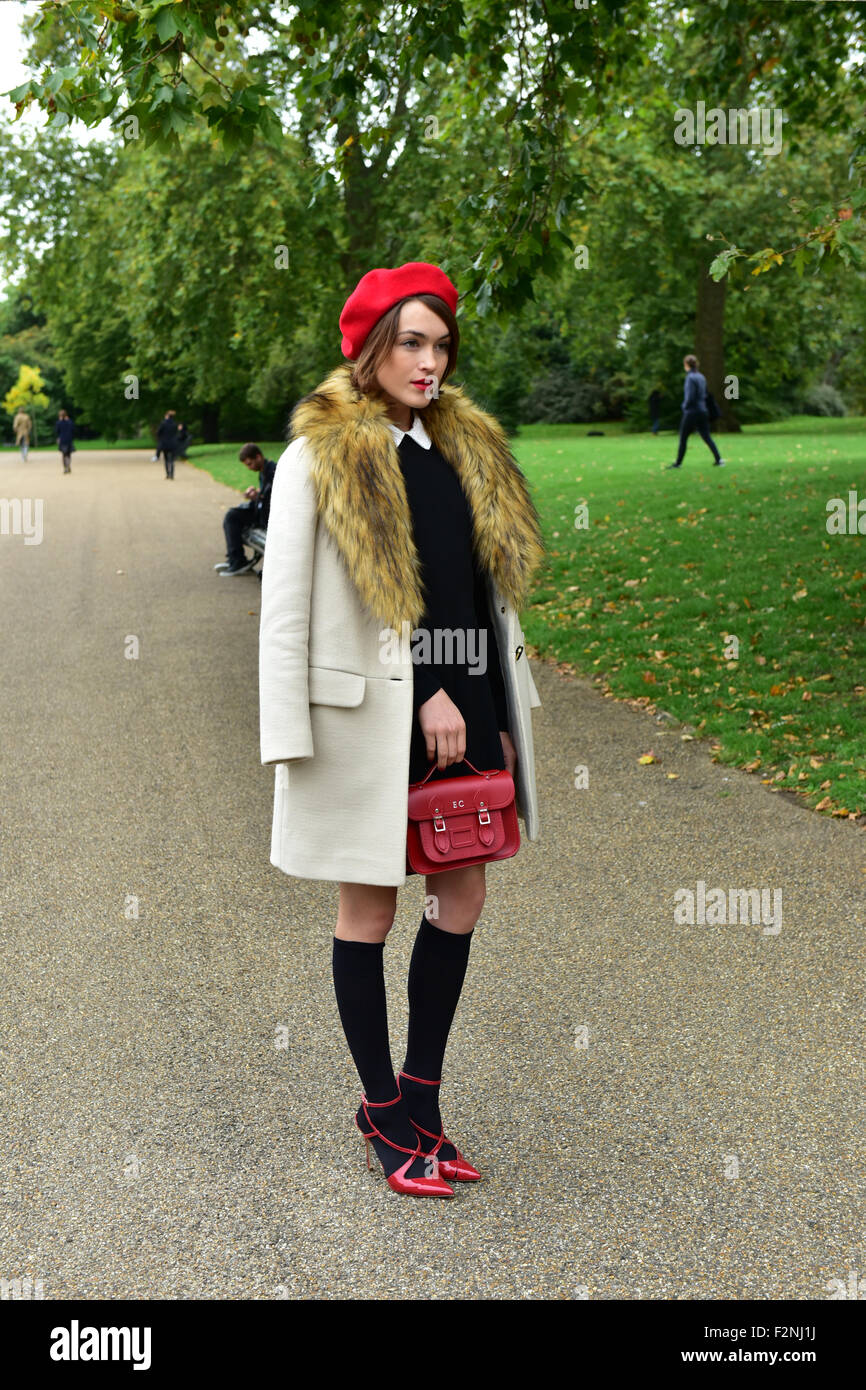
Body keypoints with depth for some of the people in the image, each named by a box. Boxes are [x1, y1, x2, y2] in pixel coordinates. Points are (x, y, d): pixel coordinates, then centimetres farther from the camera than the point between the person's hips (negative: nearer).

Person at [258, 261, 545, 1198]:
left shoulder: (467, 448, 12)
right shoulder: (317, 457, -7)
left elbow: (492, 594, 15)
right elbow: (284, 610, -9)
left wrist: (502, 715, 11)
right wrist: (288, 737, -13)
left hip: (459, 710, 6)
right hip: (369, 719, -6)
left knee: (462, 899, 10)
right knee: (369, 910, 5)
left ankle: (422, 1100, 25)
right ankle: (383, 1110, 21)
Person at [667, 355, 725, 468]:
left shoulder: (690, 377, -14)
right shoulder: (701, 377, 10)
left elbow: (690, 397, -18)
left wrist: (684, 406, -2)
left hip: (691, 412, -7)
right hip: (702, 411, 7)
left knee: (683, 438, 4)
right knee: (707, 437, 6)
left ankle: (678, 463, 10)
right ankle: (719, 460, -4)